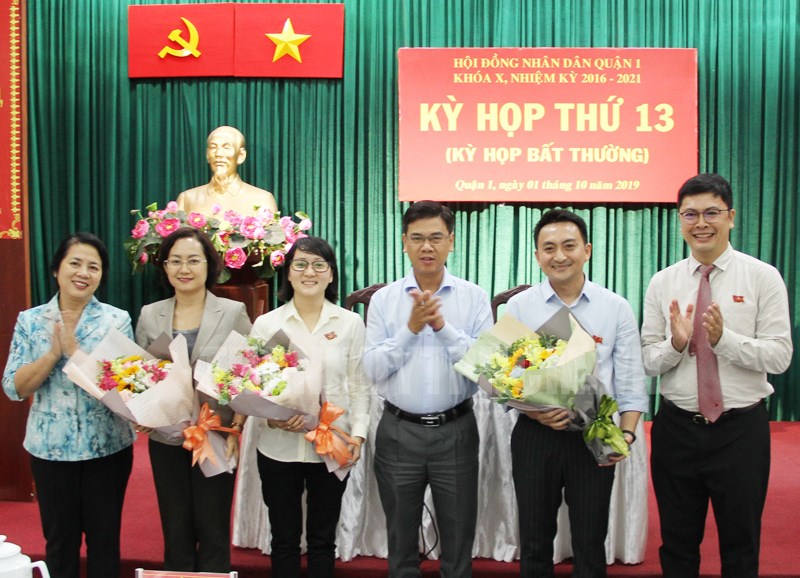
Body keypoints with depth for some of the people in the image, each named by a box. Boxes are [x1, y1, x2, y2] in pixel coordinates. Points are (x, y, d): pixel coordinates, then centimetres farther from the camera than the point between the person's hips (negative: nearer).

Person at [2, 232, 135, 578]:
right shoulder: (30, 321, 0)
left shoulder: (117, 320, -4)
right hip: (50, 448, 1)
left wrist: (74, 350, -21)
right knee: (59, 539, 15)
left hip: (107, 446, -1)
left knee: (104, 537, 11)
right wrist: (53, 353, -19)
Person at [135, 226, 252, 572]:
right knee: (175, 532, 12)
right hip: (166, 439, 3)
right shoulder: (149, 315, 3)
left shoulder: (233, 312, -4)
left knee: (213, 531, 6)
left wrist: (237, 427, -13)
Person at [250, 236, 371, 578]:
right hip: (278, 447, 0)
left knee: (322, 537, 14)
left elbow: (359, 384, 3)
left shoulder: (350, 323, 1)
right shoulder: (266, 324, 0)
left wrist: (358, 432, -7)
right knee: (284, 538, 12)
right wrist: (271, 418, -18)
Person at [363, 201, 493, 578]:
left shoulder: (474, 297, -1)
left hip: (456, 431, -1)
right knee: (401, 541, 16)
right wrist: (410, 329, -15)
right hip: (399, 432, 1)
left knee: (458, 540, 12)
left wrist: (443, 327, -18)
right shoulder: (383, 299, 1)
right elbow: (373, 369, -5)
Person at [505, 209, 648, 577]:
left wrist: (627, 433, -11)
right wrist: (533, 412, -16)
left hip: (595, 438, 0)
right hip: (534, 436, 0)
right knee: (535, 542, 13)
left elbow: (630, 379, 2)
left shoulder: (616, 309, 1)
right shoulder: (518, 306, 1)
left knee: (590, 545, 9)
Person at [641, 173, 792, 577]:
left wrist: (723, 338, -25)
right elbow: (647, 361, -1)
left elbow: (780, 356, -11)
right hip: (676, 427, 2)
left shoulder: (763, 277, -5)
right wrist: (675, 344, -21)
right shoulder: (662, 282, 2)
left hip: (741, 429, -2)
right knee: (677, 543, 17)